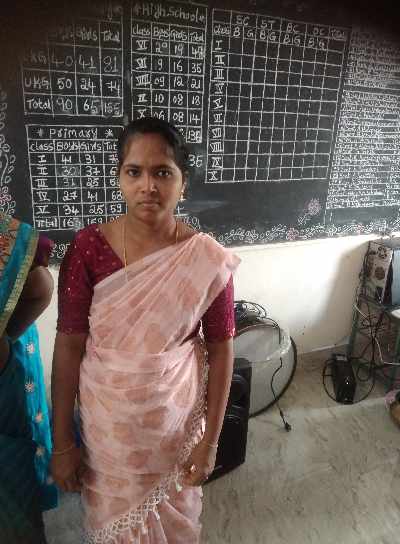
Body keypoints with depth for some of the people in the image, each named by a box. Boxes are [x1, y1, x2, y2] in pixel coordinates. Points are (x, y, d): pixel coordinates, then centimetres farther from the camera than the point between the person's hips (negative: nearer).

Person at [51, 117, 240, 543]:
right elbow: (69, 346, -11)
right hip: (107, 420, 1)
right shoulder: (88, 247, -16)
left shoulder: (208, 260, -16)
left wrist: (210, 440, -5)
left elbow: (220, 349, -8)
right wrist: (62, 442, -6)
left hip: (176, 417, 0)